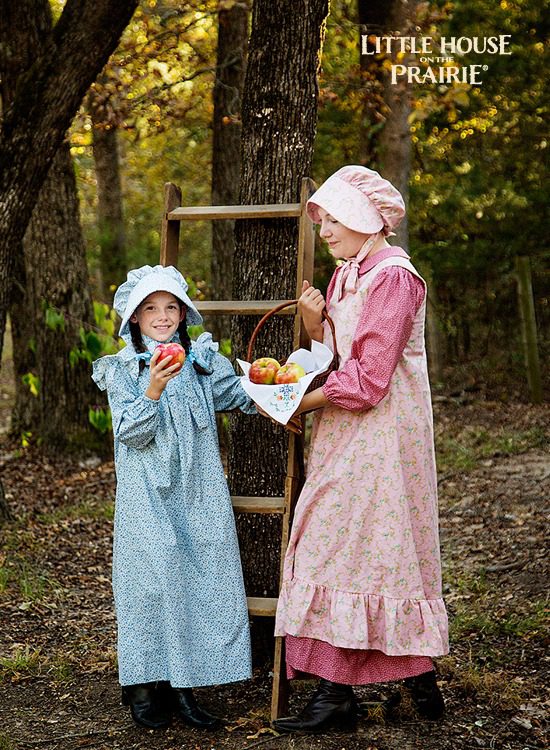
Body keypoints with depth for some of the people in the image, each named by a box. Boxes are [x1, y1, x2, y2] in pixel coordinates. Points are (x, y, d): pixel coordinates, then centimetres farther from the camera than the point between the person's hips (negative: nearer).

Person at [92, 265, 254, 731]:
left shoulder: (203, 360, 9)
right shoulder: (122, 370, 1)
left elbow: (244, 397, 4)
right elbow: (132, 433, -8)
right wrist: (154, 388, -23)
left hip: (199, 494, 3)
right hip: (148, 496, -3)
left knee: (200, 578, 1)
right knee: (153, 576, -5)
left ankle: (182, 686, 11)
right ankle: (145, 686, 9)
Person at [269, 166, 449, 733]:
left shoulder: (392, 277, -15)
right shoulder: (347, 275, 14)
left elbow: (368, 378, -21)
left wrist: (302, 404, -15)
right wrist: (314, 322, -3)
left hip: (378, 433, -9)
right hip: (348, 432, 9)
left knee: (344, 549, -6)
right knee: (386, 552, 11)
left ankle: (337, 693, 1)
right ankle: (419, 680, 19)